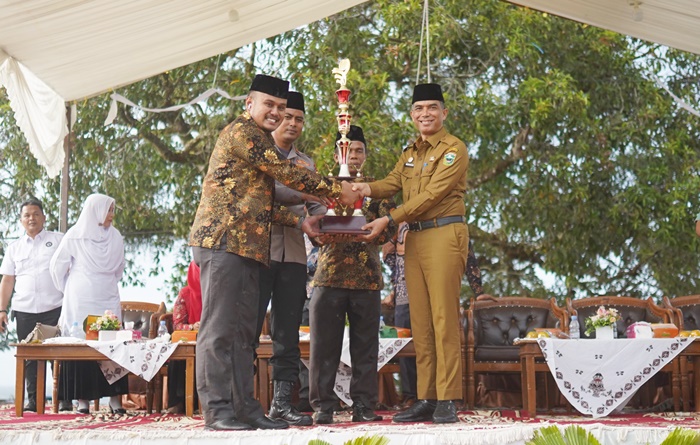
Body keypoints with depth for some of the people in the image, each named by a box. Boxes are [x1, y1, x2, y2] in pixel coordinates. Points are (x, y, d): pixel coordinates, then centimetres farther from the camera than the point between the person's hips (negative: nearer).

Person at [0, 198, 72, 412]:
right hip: (24, 310, 3)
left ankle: (64, 399, 3)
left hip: (55, 308, -3)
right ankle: (33, 400, 11)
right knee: (29, 357, 4)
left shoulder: (59, 240, 7)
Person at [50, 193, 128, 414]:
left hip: (108, 301, 2)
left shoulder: (115, 237, 5)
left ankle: (114, 398, -4)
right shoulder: (75, 236, -1)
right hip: (80, 303, -2)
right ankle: (82, 399, 1)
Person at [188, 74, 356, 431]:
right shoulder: (241, 131, -5)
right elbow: (285, 173, -10)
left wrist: (300, 222, 12)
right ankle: (217, 410, -5)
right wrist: (336, 190, -3)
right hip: (223, 241, -10)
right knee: (220, 327, -7)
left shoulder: (260, 141, 25)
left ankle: (244, 407, 11)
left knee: (243, 331, 8)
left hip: (248, 247, 10)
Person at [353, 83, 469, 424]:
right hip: (414, 238, 7)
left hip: (444, 235, -7)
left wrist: (389, 220, -20)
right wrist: (369, 188, -17)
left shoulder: (454, 149, -4)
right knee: (420, 322, 6)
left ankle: (447, 400, -5)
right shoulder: (409, 154, 20)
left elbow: (432, 194, -14)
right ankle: (425, 399, 10)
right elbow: (391, 183, 7)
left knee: (443, 319, -8)